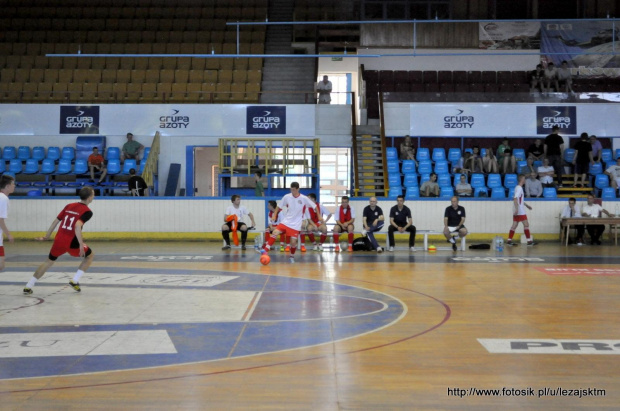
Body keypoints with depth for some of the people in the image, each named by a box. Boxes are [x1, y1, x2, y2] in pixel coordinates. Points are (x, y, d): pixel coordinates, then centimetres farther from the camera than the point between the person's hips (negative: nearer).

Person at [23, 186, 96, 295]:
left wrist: (47, 236, 25)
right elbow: (77, 226, -23)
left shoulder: (69, 206, 13)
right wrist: (81, 245, -25)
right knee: (90, 256, 19)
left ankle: (28, 287, 19)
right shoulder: (87, 212, -7)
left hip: (59, 240, 6)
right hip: (72, 243, -5)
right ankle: (75, 281, 11)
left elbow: (56, 221, 15)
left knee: (49, 262, 22)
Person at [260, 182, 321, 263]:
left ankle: (292, 256, 22)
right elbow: (279, 207, 8)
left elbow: (314, 206, 1)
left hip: (296, 224, -2)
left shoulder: (304, 198, -9)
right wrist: (274, 215, -2)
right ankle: (265, 250, -18)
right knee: (275, 233, -17)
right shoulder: (287, 197, -4)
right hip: (286, 221, 2)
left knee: (293, 241, -6)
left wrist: (319, 216, 0)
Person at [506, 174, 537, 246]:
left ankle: (509, 240, 6)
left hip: (517, 211, 9)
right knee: (526, 224, -4)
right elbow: (515, 198, -25)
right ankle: (529, 241, -1)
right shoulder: (519, 188, -14)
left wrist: (526, 205, 35)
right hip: (520, 211, -9)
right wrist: (516, 209, -31)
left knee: (515, 225, 7)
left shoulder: (518, 188, 16)